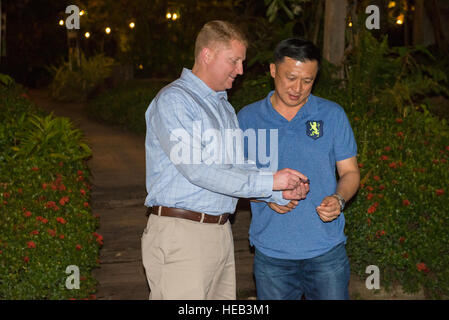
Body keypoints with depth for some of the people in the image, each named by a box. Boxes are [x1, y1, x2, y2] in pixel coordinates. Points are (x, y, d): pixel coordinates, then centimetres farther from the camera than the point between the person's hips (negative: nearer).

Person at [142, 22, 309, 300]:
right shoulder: (173, 100, -9)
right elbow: (197, 169, -20)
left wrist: (282, 193, -2)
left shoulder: (224, 107, 20)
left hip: (221, 234, 8)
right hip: (180, 234, -8)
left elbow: (242, 167, 17)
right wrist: (269, 182, -18)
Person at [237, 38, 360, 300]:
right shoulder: (248, 118, 3)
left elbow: (350, 172, 6)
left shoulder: (332, 115, 3)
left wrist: (338, 199, -15)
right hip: (270, 252, 0)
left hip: (326, 249, 0)